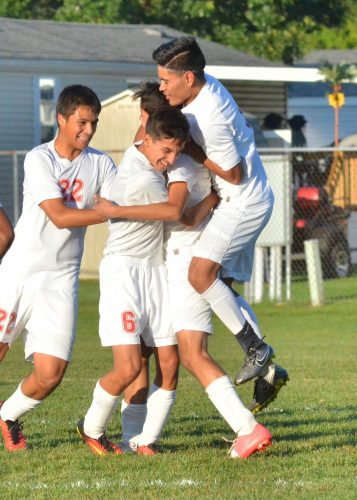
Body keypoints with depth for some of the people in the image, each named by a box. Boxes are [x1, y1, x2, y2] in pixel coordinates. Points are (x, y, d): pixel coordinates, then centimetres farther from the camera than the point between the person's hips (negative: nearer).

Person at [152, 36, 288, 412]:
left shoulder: (211, 118, -28)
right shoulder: (204, 86, 1)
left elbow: (233, 174, -19)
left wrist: (191, 150, -15)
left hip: (244, 201, -11)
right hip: (238, 201, 11)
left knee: (201, 273, -22)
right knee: (221, 286, 11)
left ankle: (256, 350, -13)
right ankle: (267, 371, 14)